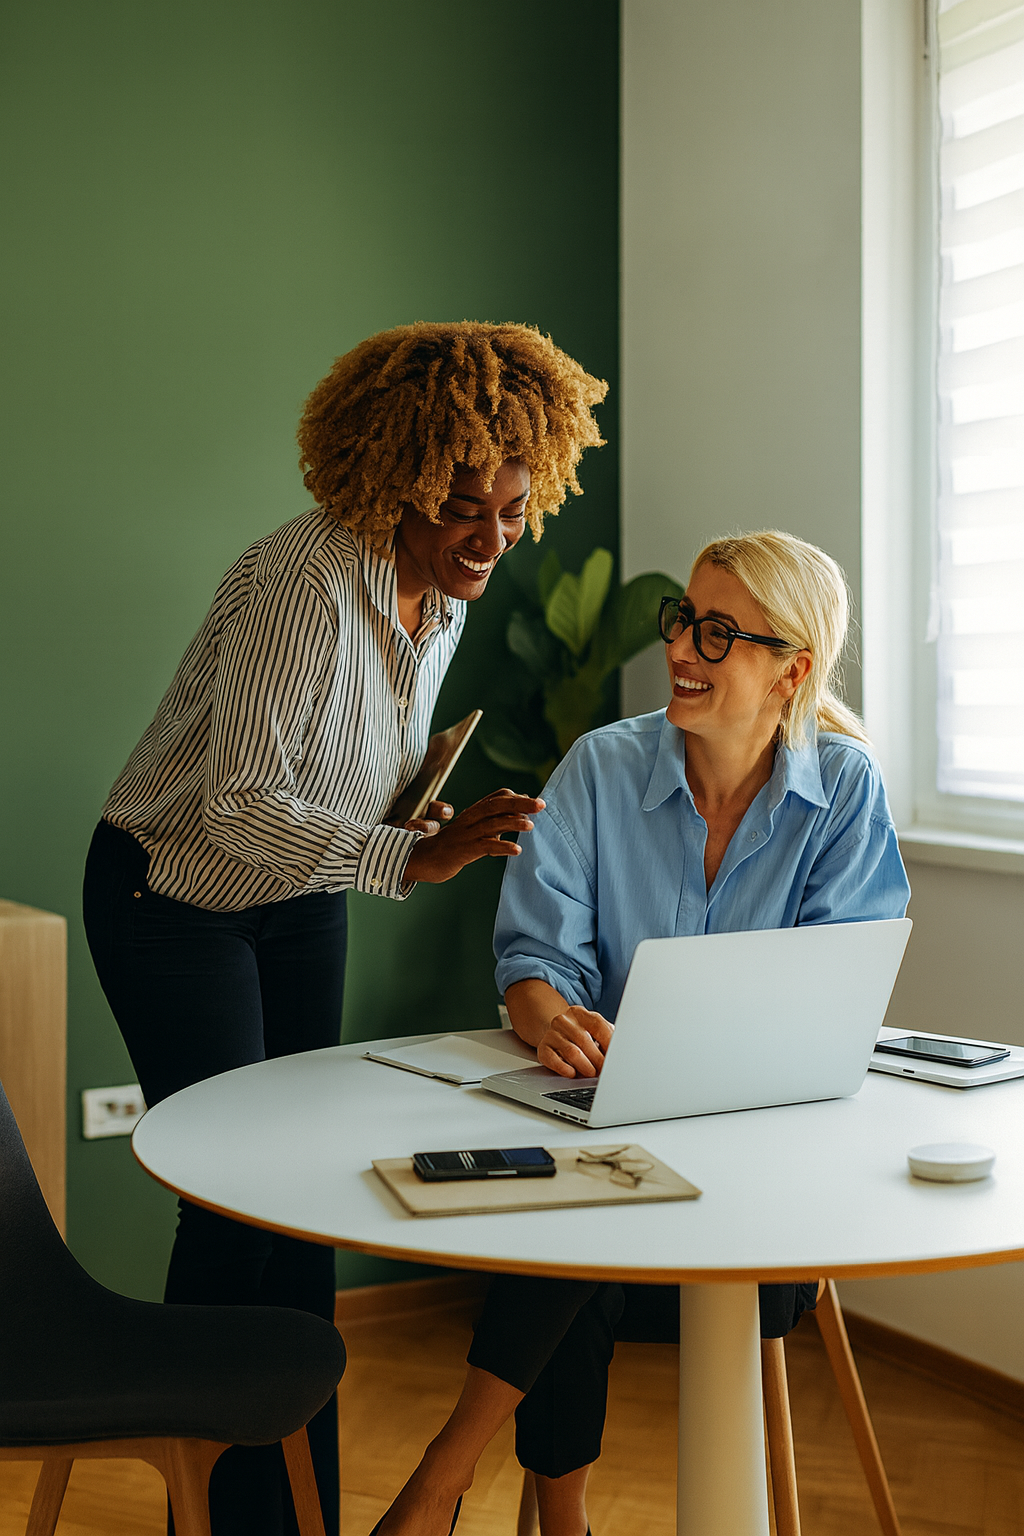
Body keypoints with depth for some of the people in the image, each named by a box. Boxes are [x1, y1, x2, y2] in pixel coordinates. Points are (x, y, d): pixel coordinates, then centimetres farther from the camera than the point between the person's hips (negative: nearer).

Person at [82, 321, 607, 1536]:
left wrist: (422, 819, -6)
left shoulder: (448, 591, -4)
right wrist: (412, 857, -39)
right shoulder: (303, 583, -30)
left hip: (300, 903, 8)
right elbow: (237, 807, -32)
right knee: (235, 1198, -6)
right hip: (175, 898, -7)